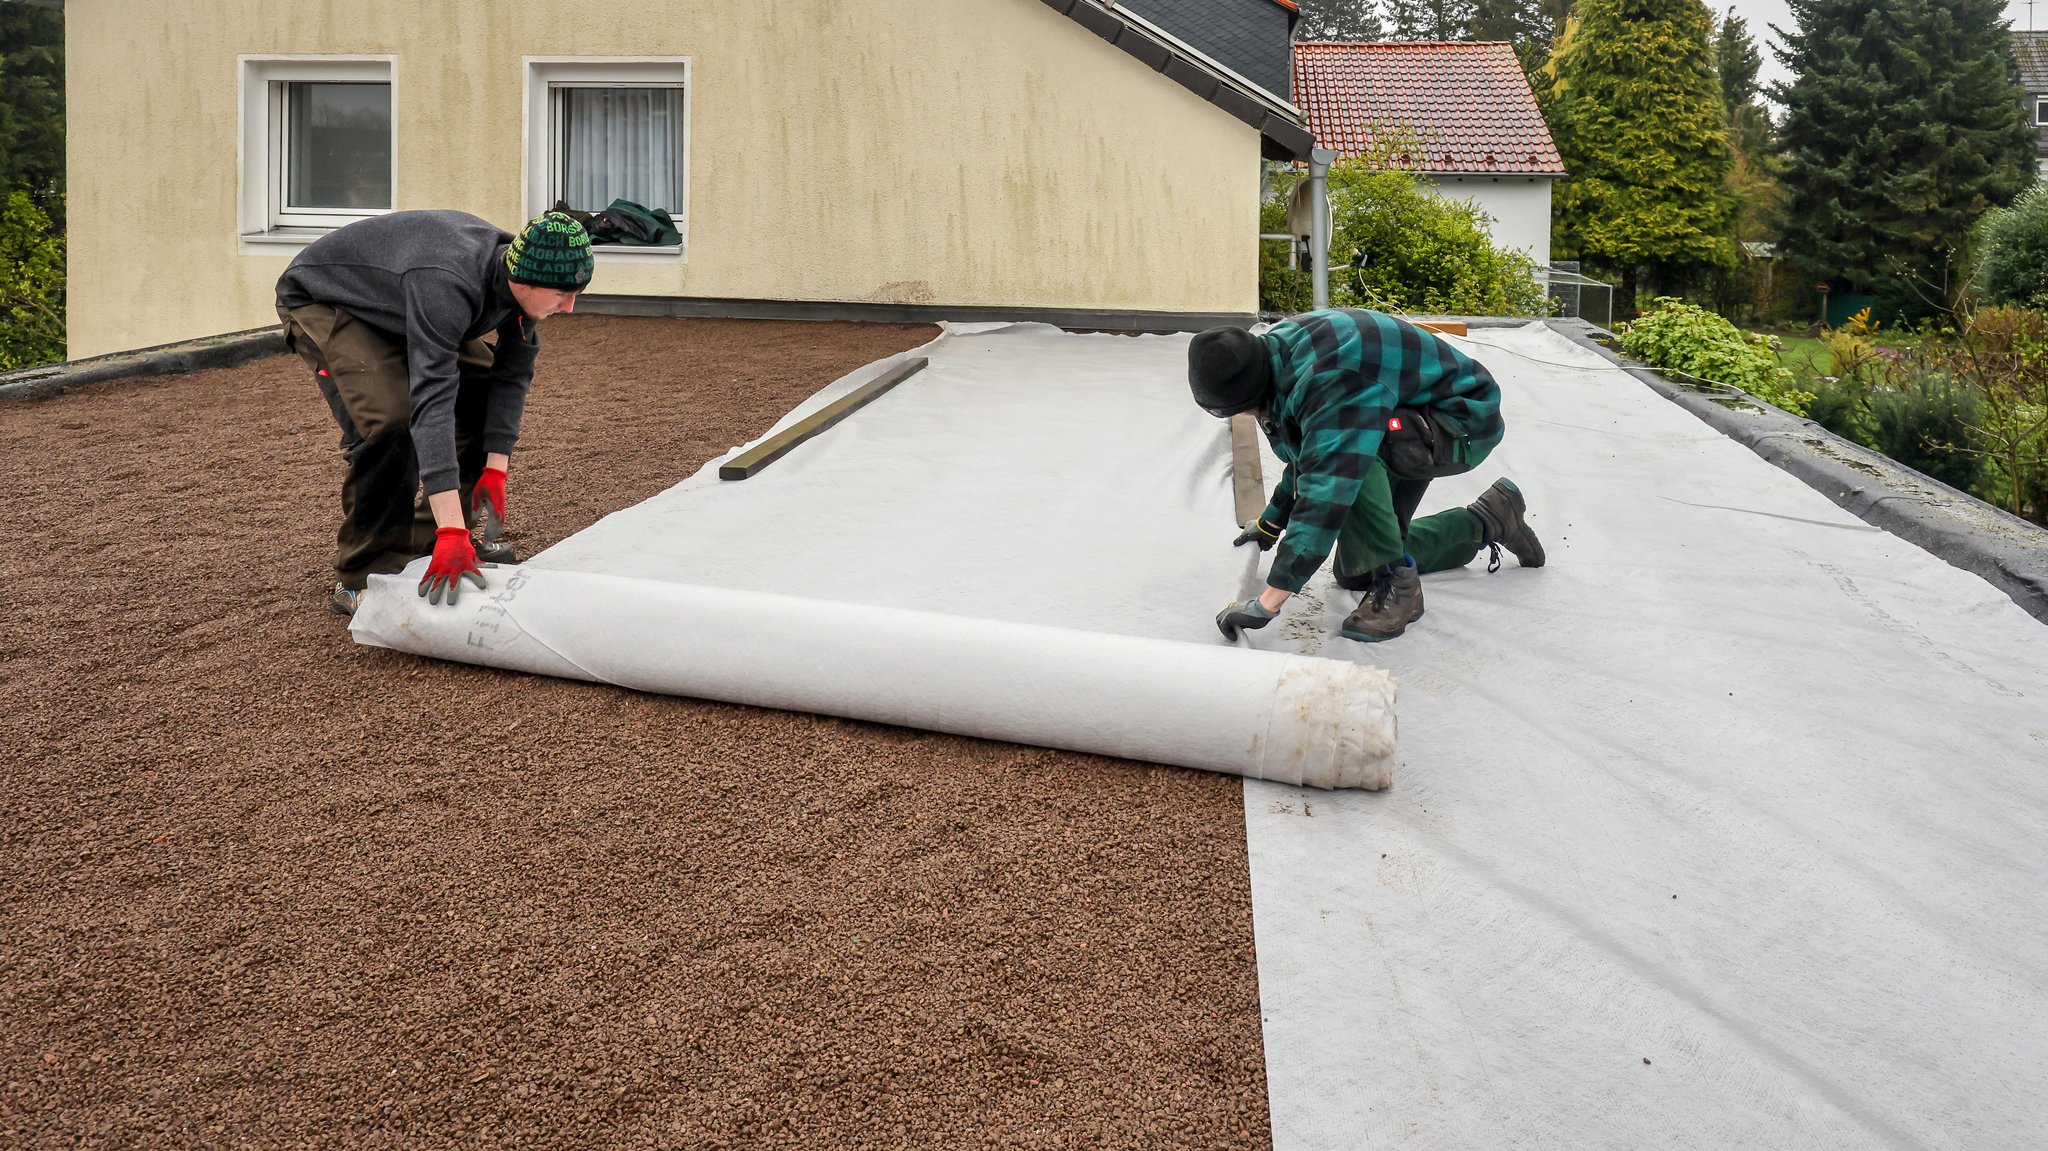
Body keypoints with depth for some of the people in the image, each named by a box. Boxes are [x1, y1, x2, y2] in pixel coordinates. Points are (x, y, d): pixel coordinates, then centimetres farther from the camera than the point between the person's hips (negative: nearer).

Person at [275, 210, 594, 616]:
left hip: (393, 303, 8)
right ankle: (361, 580, -13)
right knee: (392, 419, -27)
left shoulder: (518, 273, -19)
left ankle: (430, 538, 14)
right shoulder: (447, 286, -43)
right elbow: (432, 402, -48)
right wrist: (452, 534, -52)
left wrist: (495, 469, -16)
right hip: (321, 299, -8)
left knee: (485, 394, 1)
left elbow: (513, 371, -9)